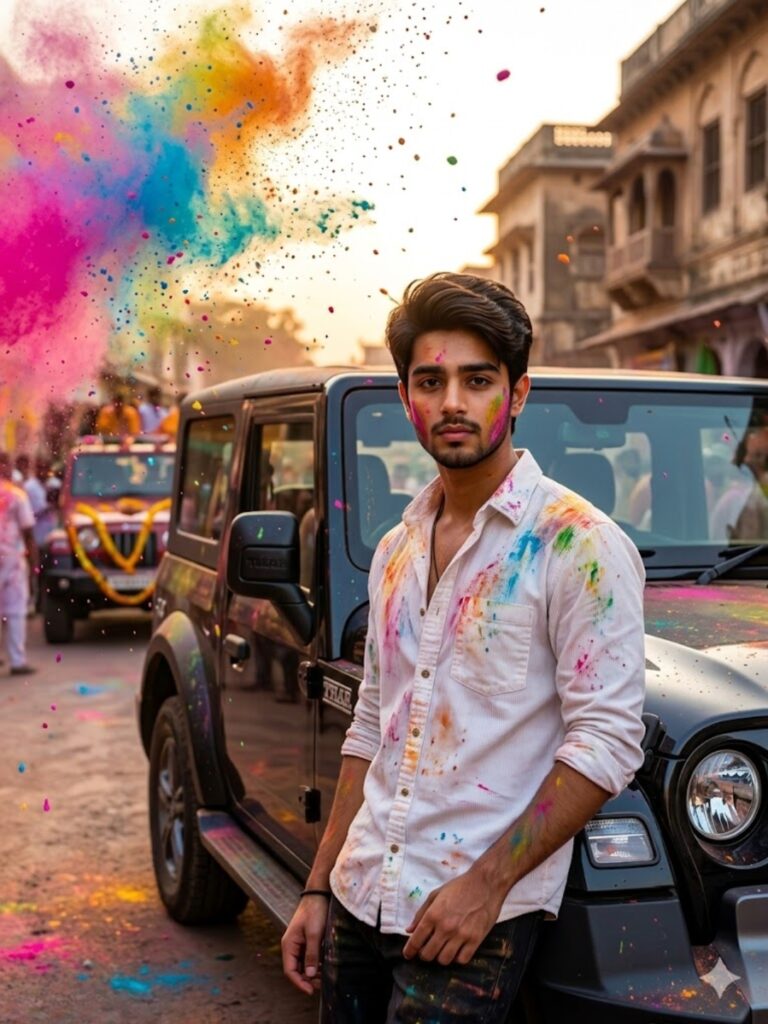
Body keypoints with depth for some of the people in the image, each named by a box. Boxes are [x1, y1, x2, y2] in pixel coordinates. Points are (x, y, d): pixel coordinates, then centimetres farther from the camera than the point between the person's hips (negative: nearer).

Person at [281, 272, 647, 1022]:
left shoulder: (579, 545, -12)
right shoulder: (397, 550, 9)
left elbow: (607, 741, -16)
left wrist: (488, 884, -18)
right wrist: (319, 889, 11)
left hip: (476, 914, -6)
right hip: (359, 900, 6)